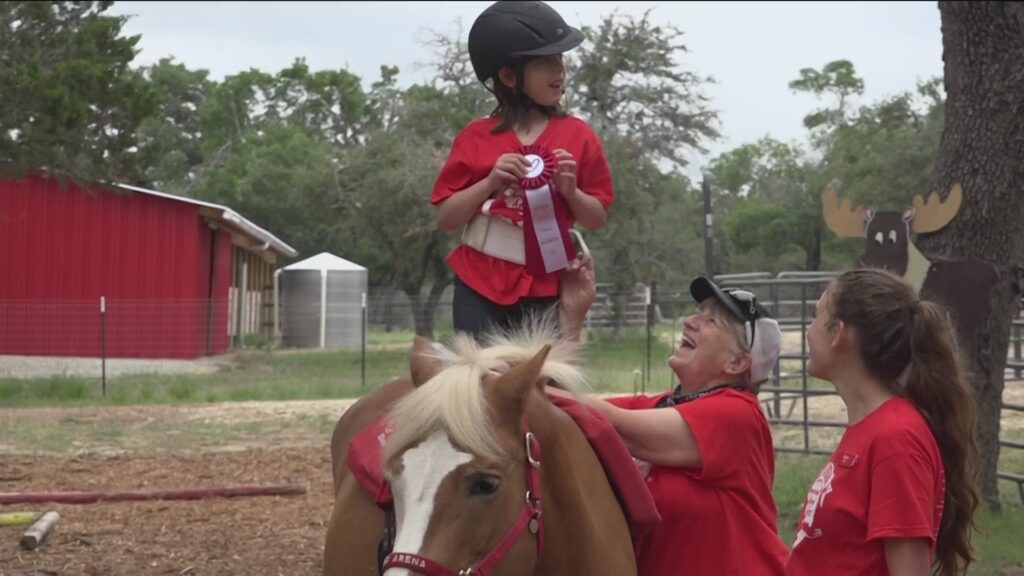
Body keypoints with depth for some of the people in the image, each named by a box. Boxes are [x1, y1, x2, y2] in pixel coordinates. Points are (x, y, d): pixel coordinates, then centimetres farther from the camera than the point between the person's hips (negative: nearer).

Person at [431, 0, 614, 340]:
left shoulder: (577, 136, 3)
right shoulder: (477, 137, 2)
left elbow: (598, 218, 7)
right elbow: (445, 218, 1)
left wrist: (571, 191, -14)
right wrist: (490, 182, -14)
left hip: (546, 290, 0)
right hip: (480, 285, 0)